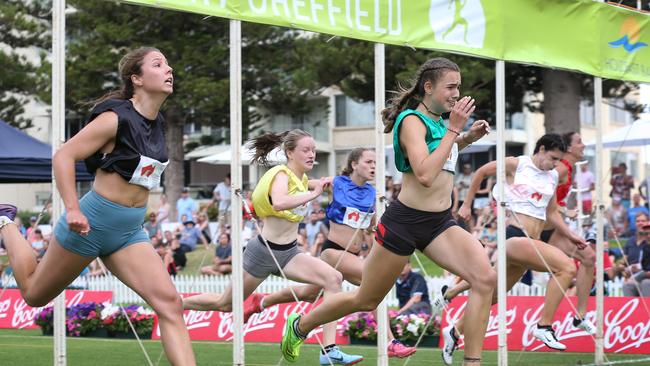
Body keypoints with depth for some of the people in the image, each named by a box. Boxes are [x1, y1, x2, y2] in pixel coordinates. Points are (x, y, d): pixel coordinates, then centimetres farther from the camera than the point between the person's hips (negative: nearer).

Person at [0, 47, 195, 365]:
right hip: (92, 223, -6)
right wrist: (72, 209, -28)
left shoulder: (157, 123, 6)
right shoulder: (116, 118, -16)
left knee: (169, 304, -14)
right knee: (34, 294, 15)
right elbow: (63, 156, -19)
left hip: (130, 232, 6)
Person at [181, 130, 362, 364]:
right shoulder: (281, 174, -16)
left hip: (288, 252, 7)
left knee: (333, 278, -17)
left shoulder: (301, 179, 7)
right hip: (264, 250, -7)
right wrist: (313, 194, -38)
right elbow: (279, 203, -39)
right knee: (225, 304, 6)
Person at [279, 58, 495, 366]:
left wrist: (468, 138, 15)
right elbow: (425, 175, -29)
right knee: (366, 300, 9)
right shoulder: (412, 121, -15)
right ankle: (299, 326, 35)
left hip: (440, 223, 7)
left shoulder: (438, 120, 8)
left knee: (485, 278, -18)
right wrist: (453, 129, -25)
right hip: (405, 222, -7)